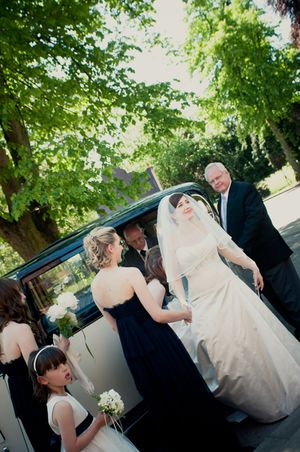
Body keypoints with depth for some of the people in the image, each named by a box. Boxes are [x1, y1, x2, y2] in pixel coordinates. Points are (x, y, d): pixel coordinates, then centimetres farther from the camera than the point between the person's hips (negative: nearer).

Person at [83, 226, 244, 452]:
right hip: (157, 341, -6)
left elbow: (115, 325, 12)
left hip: (132, 349, 7)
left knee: (162, 400, 23)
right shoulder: (129, 273, -19)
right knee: (189, 391, 12)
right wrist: (186, 313, -3)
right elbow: (158, 315, -20)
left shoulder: (94, 286, 2)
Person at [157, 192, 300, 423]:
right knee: (225, 349, 3)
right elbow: (174, 277, -7)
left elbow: (227, 250, 10)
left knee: (255, 335, 9)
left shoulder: (204, 223, 1)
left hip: (228, 288, 3)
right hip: (204, 300, -3)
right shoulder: (171, 240, -8)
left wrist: (253, 266, 11)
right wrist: (183, 303, -19)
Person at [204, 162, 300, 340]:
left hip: (270, 254, -8)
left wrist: (241, 247, -24)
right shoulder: (220, 201, 12)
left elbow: (255, 218, -22)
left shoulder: (246, 189, -12)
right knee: (276, 301, 16)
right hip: (250, 258, 8)